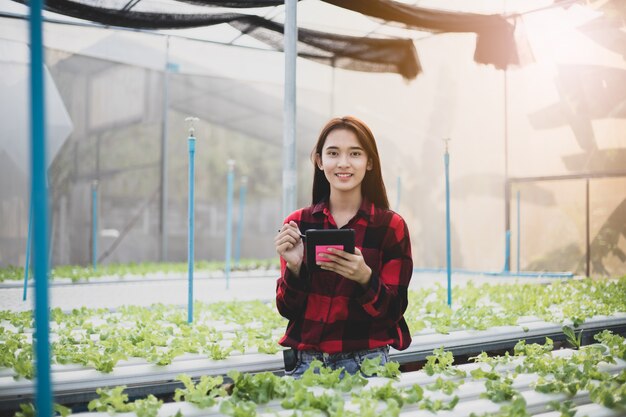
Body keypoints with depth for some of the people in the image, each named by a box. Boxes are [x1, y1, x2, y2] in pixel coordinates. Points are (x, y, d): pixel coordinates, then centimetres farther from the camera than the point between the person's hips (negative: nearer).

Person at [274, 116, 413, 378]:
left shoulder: (391, 226, -4)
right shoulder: (297, 224, 2)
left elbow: (393, 311, -6)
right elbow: (287, 309, 2)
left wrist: (364, 278, -25)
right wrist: (294, 267, -17)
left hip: (363, 361, -2)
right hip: (305, 359, 2)